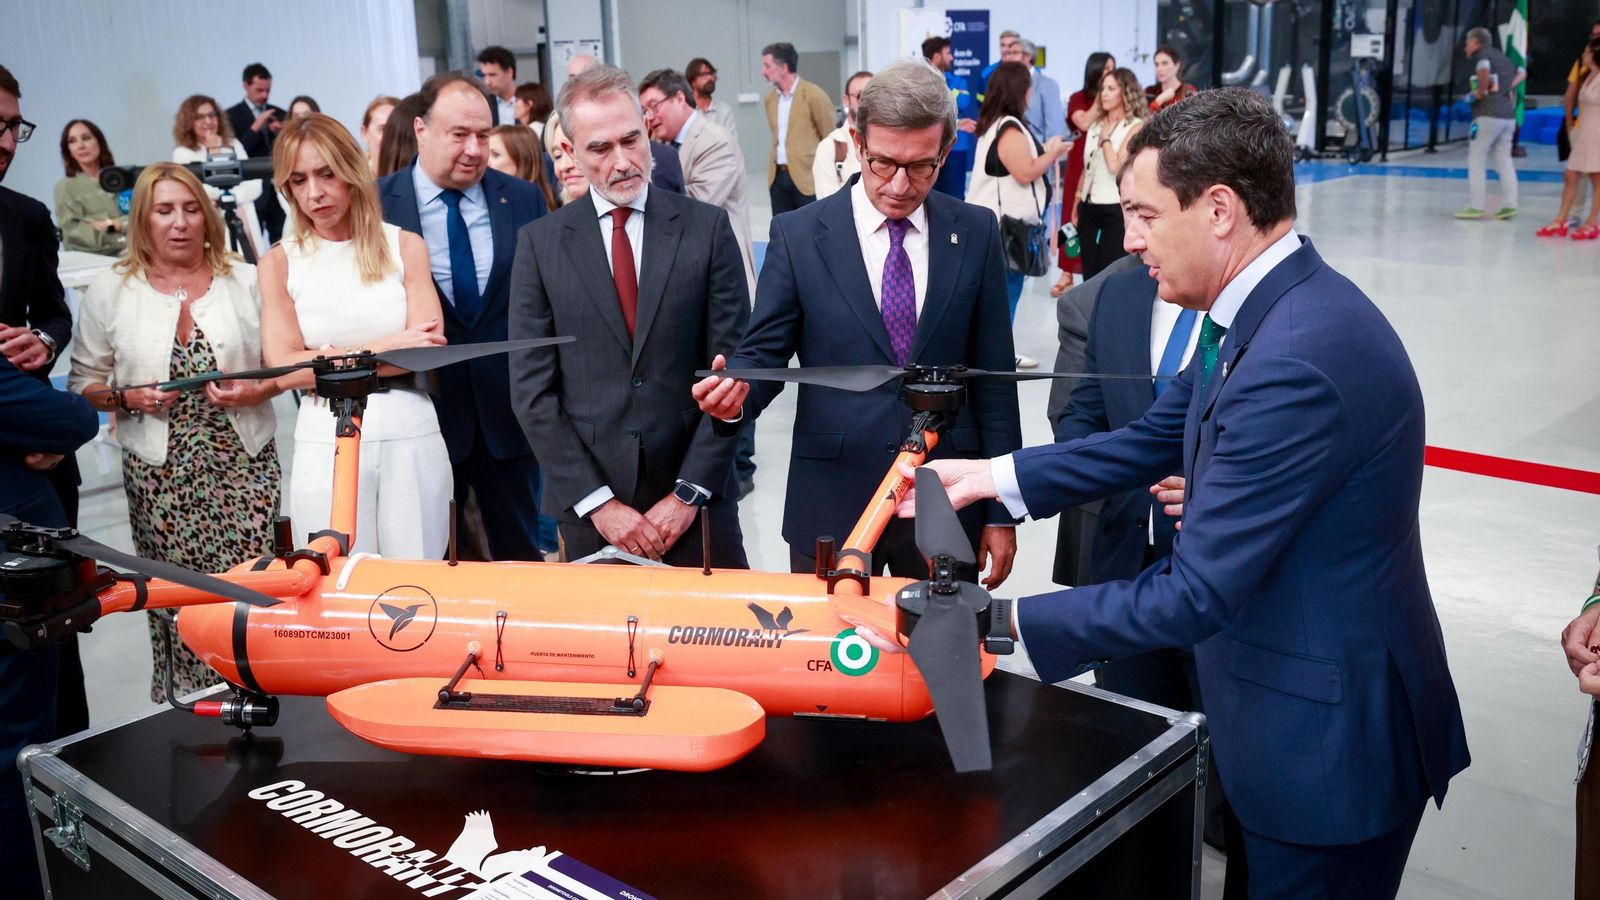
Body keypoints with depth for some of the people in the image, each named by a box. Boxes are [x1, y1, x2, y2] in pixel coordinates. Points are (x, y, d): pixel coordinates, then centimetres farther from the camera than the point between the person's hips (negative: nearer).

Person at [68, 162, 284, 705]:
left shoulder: (247, 281, 7)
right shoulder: (109, 292, 5)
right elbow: (83, 383, 9)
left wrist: (255, 391, -10)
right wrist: (127, 398, -10)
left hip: (244, 468, 0)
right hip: (160, 475, 0)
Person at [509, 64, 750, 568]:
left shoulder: (707, 227, 0)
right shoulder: (540, 243, 1)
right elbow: (533, 390, -1)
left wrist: (689, 492, -7)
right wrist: (598, 502, -7)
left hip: (697, 500, 0)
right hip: (588, 510, 1)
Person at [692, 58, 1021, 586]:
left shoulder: (976, 233, 0)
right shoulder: (798, 235, -4)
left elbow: (992, 377, 2)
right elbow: (765, 351, -1)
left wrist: (1001, 512, 2)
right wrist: (737, 390, -25)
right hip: (832, 504, -1)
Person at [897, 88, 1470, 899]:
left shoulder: (1298, 363, -31)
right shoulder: (1264, 312, 0)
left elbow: (1194, 595, -30)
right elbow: (1151, 440, 10)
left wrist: (992, 622, -26)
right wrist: (990, 475, 4)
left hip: (1326, 739, -9)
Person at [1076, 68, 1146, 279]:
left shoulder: (1136, 126, -6)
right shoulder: (1096, 124, 14)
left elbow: (1116, 166, -18)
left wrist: (1106, 137, -6)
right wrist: (1076, 206, 17)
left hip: (1116, 210, -6)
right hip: (1089, 208, 7)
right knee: (1089, 275, 9)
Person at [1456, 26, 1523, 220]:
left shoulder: (1481, 54, -3)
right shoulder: (1502, 57, 21)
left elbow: (1484, 69, -25)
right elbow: (1521, 72, 30)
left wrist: (1481, 91, -14)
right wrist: (1509, 87, 16)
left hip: (1488, 113, -8)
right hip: (1509, 114, 8)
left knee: (1476, 159, -3)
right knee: (1504, 159, 10)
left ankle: (1476, 206, -6)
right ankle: (1509, 204, 6)